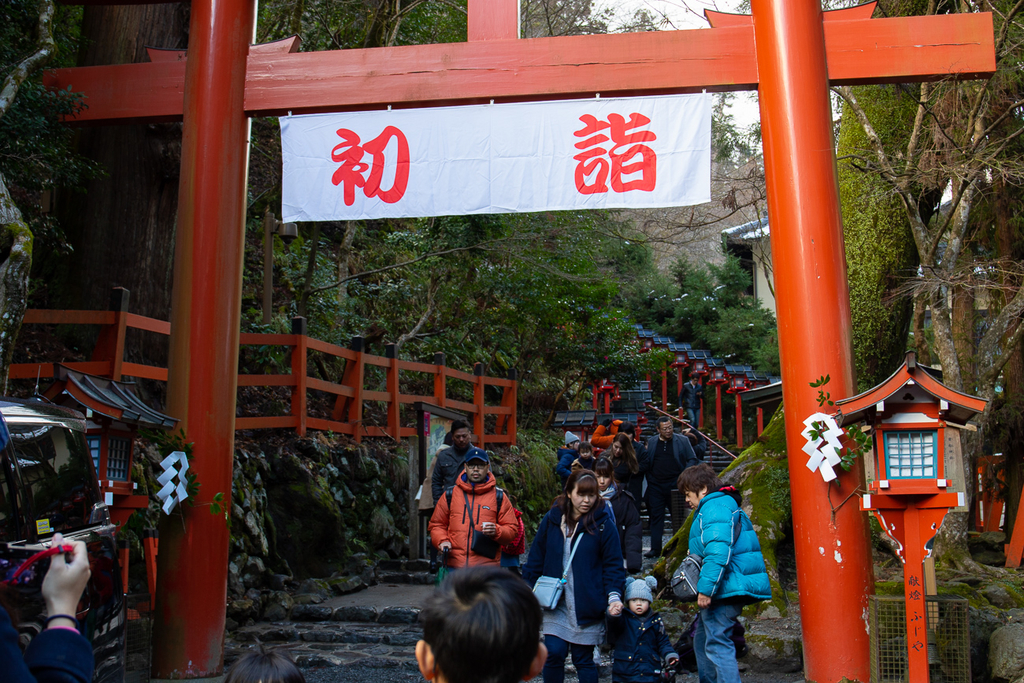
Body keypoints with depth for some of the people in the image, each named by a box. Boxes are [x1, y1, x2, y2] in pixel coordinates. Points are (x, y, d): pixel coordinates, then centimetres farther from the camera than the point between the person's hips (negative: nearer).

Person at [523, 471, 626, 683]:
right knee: (554, 653, -7)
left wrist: (614, 596, -15)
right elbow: (535, 559, 9)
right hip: (555, 602, 2)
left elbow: (613, 564, -2)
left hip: (587, 606, -1)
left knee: (584, 660, 7)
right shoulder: (552, 519, 1)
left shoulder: (603, 524, -5)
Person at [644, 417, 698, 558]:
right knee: (656, 516, 2)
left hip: (675, 484, -2)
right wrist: (649, 480, 4)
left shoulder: (682, 440, 3)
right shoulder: (651, 442, 9)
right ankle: (655, 548, 7)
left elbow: (692, 459, 5)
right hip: (656, 486, 2)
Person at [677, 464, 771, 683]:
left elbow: (718, 552, -27)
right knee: (702, 638, 21)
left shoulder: (714, 507, -15)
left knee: (717, 643, -10)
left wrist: (706, 588, -25)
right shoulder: (725, 504, 19)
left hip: (724, 589, -11)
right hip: (729, 589, 11)